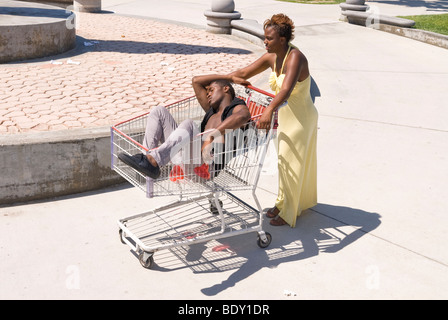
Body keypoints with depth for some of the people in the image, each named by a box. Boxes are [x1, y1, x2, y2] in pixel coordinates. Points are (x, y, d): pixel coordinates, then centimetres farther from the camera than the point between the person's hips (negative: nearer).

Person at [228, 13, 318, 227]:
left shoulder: (295, 57, -28)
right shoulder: (272, 57, -4)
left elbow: (286, 90, -45)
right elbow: (243, 73, 1)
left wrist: (269, 111, -59)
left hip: (301, 118, -8)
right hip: (284, 115, 8)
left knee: (291, 163, 2)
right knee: (285, 160, 19)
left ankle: (289, 212, 19)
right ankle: (283, 203, 36)